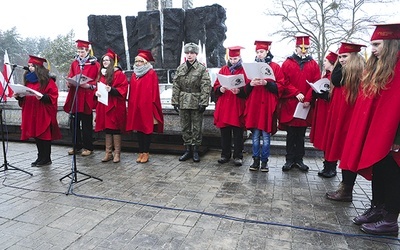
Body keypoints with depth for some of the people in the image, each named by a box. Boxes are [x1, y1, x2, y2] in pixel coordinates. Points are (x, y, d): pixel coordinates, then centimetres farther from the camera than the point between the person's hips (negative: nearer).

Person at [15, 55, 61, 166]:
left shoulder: (47, 80, -8)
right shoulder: (28, 79, 14)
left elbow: (53, 96, -13)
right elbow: (25, 95, 20)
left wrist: (42, 97, -27)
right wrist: (19, 96, 1)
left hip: (43, 113, -7)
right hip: (31, 113, 7)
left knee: (44, 135, -1)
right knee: (36, 135, 11)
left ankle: (46, 159, 7)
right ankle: (41, 157, 20)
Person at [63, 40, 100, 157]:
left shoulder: (94, 64, 0)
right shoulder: (74, 63, 14)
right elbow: (69, 78, 16)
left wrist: (89, 85, -20)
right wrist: (69, 83, -5)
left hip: (87, 98, -5)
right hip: (74, 97, 5)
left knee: (86, 124, 1)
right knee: (74, 123, 7)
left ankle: (87, 147, 11)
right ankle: (76, 146, 20)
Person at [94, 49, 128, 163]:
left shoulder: (119, 74, -5)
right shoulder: (101, 74, 16)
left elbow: (123, 89, -12)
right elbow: (98, 87, 22)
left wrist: (112, 89, -26)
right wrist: (97, 92, 0)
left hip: (115, 106, -6)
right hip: (104, 106, 7)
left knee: (115, 129, -3)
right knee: (107, 129, 9)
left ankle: (117, 153, 5)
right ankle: (108, 153, 15)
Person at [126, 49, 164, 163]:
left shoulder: (151, 74, -5)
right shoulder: (134, 74, 14)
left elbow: (154, 91, -9)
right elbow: (131, 91, 15)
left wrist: (152, 104, -13)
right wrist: (130, 104, 11)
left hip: (147, 106, -6)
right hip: (135, 106, 6)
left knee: (147, 128, 1)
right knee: (138, 128, 9)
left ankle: (146, 152, 9)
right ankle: (141, 152, 17)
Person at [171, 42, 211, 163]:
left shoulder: (202, 68, -2)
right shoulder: (180, 68, 8)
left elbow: (206, 87, -8)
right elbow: (175, 86, 7)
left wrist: (203, 103, -13)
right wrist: (175, 101, 2)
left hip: (196, 102, -3)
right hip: (183, 102, 4)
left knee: (197, 127, 3)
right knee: (185, 127, 10)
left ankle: (195, 150, 16)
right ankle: (188, 149, 22)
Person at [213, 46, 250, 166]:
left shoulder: (245, 70, 2)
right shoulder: (223, 69, 13)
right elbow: (215, 86, 11)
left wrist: (239, 91, -22)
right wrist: (220, 89, -10)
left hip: (238, 107, -3)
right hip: (223, 106, 3)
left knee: (238, 133, 1)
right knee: (224, 132, 8)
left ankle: (238, 156, 12)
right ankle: (225, 155, 20)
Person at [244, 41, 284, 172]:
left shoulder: (275, 67, 4)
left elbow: (280, 86, -2)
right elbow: (246, 89, 12)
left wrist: (266, 83, -16)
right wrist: (251, 84, -9)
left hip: (268, 105, -2)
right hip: (254, 105, 3)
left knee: (266, 135, 2)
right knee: (255, 135, 5)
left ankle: (264, 161, 13)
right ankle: (256, 160, 15)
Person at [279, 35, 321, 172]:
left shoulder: (313, 65, 9)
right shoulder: (287, 63, 4)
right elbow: (284, 83, -4)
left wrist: (308, 99, -11)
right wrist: (296, 93, -17)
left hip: (305, 105, 2)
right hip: (290, 104, -2)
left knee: (301, 134, 8)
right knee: (291, 133, 4)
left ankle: (299, 159, 18)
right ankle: (289, 159, 12)